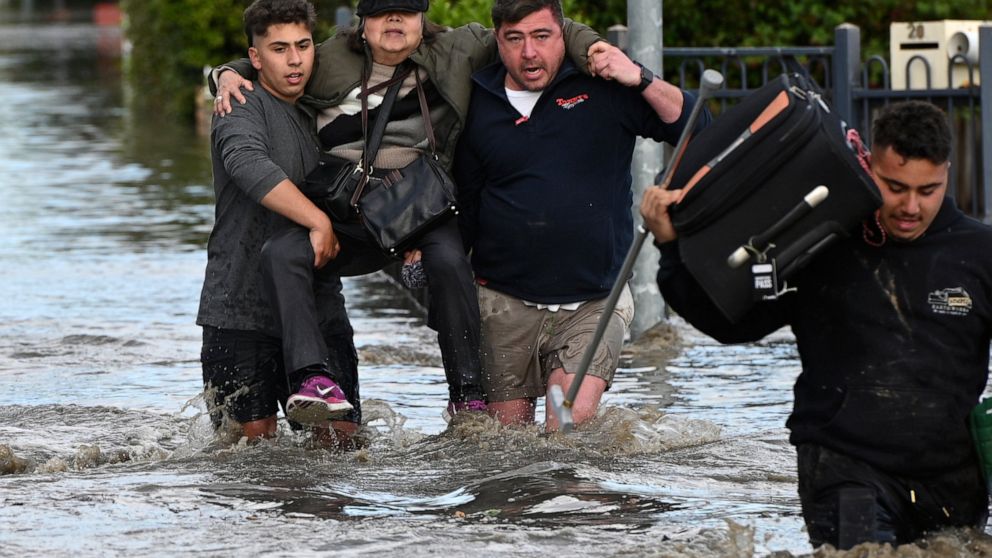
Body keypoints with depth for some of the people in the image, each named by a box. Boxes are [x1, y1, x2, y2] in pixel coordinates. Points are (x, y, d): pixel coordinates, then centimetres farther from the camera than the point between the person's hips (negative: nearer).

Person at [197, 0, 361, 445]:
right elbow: (249, 165, -28)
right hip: (242, 309, -5)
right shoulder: (244, 111, -6)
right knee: (252, 438, -4)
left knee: (342, 435, -2)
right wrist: (319, 221, -33)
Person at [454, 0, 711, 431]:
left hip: (593, 302, -2)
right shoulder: (478, 105, 6)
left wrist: (641, 80, -14)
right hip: (505, 303, 2)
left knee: (571, 425, -19)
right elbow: (464, 204, 16)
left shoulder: (604, 87, 0)